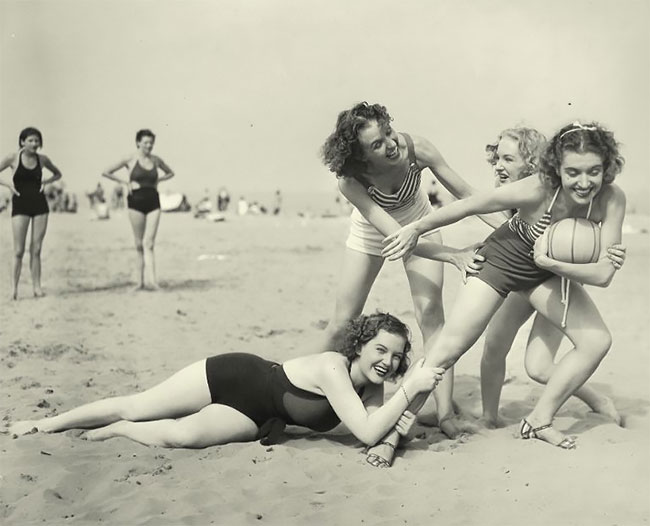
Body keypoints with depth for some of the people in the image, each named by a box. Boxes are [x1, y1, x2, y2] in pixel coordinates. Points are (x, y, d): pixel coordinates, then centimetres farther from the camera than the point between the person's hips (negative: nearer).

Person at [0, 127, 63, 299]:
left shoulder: (42, 159, 5)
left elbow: (58, 174, 20)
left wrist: (45, 182, 4)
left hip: (40, 205, 3)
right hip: (20, 206, -3)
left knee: (36, 249, 4)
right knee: (19, 251, -4)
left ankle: (37, 286, 8)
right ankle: (14, 288, 4)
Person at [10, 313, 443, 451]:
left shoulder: (372, 386, -9)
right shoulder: (334, 368, -31)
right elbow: (367, 433, -38)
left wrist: (400, 422, -31)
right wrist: (411, 388, -39)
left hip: (252, 417, 5)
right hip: (235, 377, -5)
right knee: (134, 406, -4)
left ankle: (118, 430, 12)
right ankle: (45, 424, 21)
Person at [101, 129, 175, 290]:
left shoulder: (156, 160, 8)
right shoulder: (130, 159, -1)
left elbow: (170, 173, 26)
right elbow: (106, 172, 2)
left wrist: (158, 180, 8)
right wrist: (125, 183, -3)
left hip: (153, 202, 2)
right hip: (136, 201, -2)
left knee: (149, 243, -8)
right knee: (139, 244, 3)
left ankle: (150, 280, -16)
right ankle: (141, 280, 11)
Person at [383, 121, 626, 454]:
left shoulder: (612, 200, -26)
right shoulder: (536, 191, -35)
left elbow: (603, 274, -26)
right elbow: (471, 206, -22)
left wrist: (550, 263, -38)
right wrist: (415, 229, -12)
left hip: (547, 271, 4)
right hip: (501, 260, -4)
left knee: (598, 342, -4)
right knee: (448, 350, -9)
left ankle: (538, 422, 10)